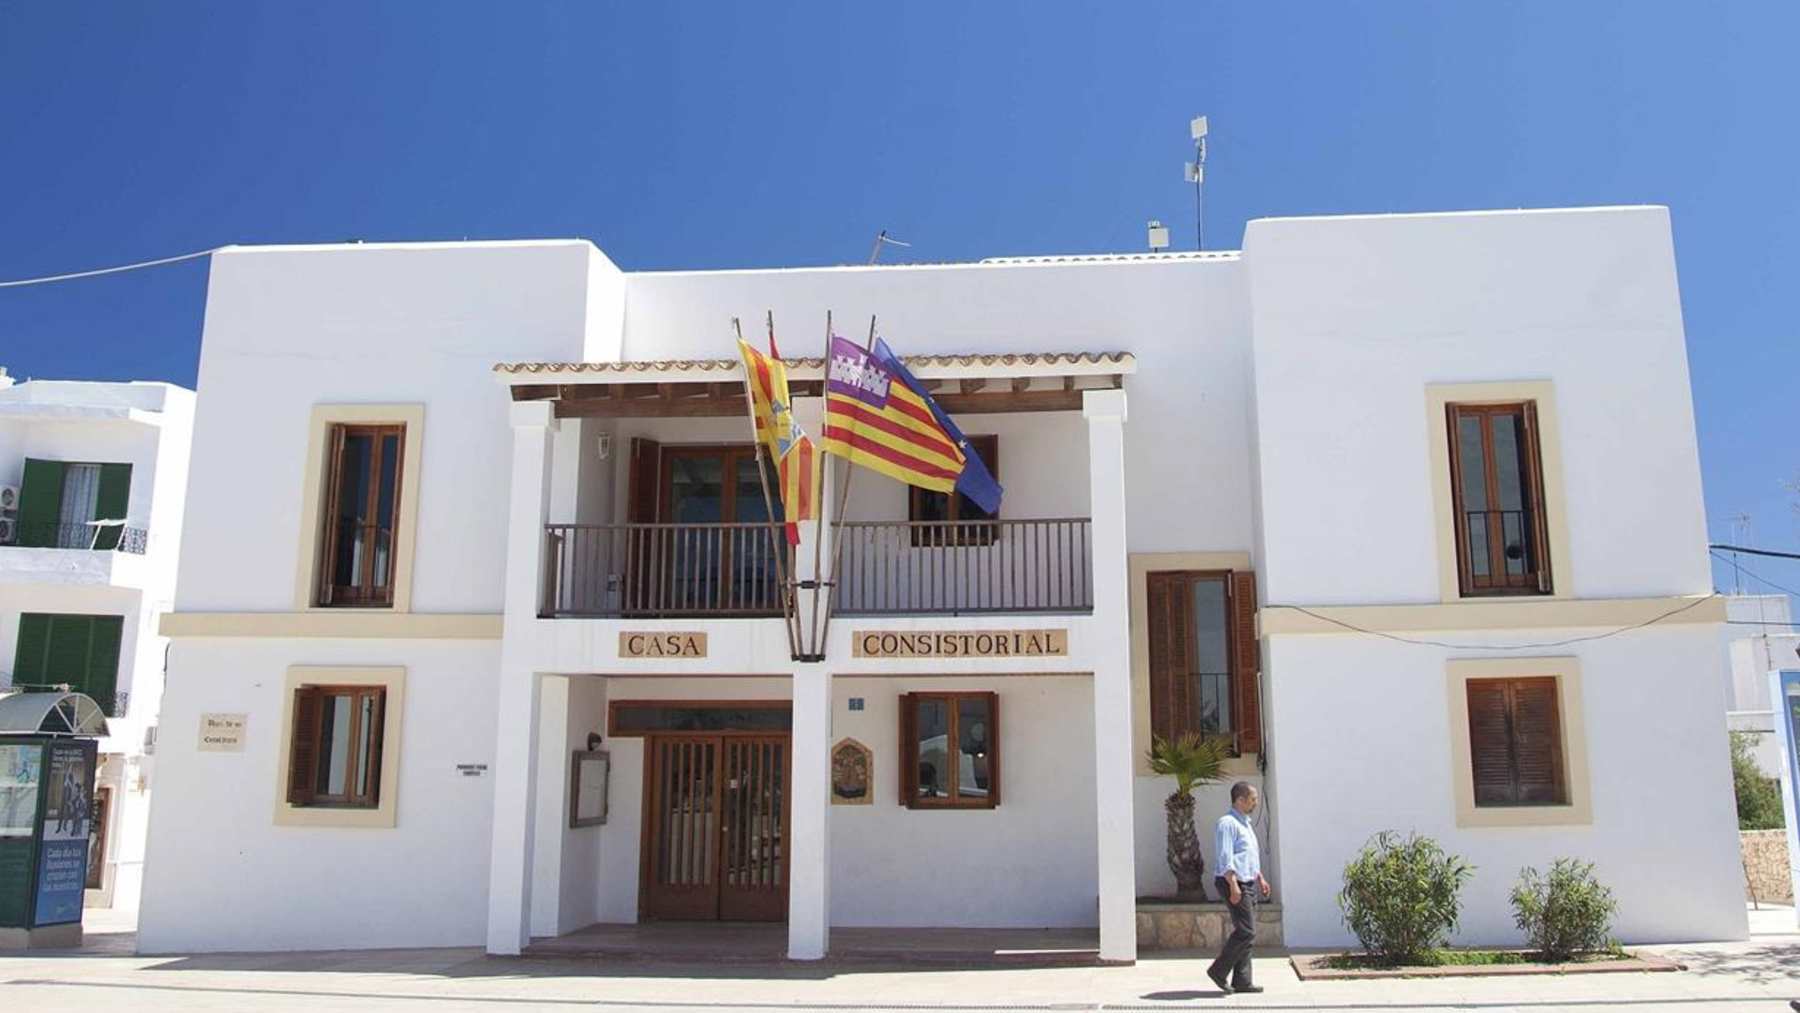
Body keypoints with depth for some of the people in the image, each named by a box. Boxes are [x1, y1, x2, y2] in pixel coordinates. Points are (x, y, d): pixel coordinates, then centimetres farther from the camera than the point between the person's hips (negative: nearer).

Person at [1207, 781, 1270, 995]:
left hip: (1249, 884, 10)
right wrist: (1234, 886, -24)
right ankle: (1218, 970, -1)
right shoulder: (1227, 823, -13)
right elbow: (1226, 858, -20)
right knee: (1246, 931, -12)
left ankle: (1242, 981, 11)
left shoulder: (1246, 823, 19)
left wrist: (1261, 879, 23)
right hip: (1235, 883, -10)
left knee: (1247, 932, 8)